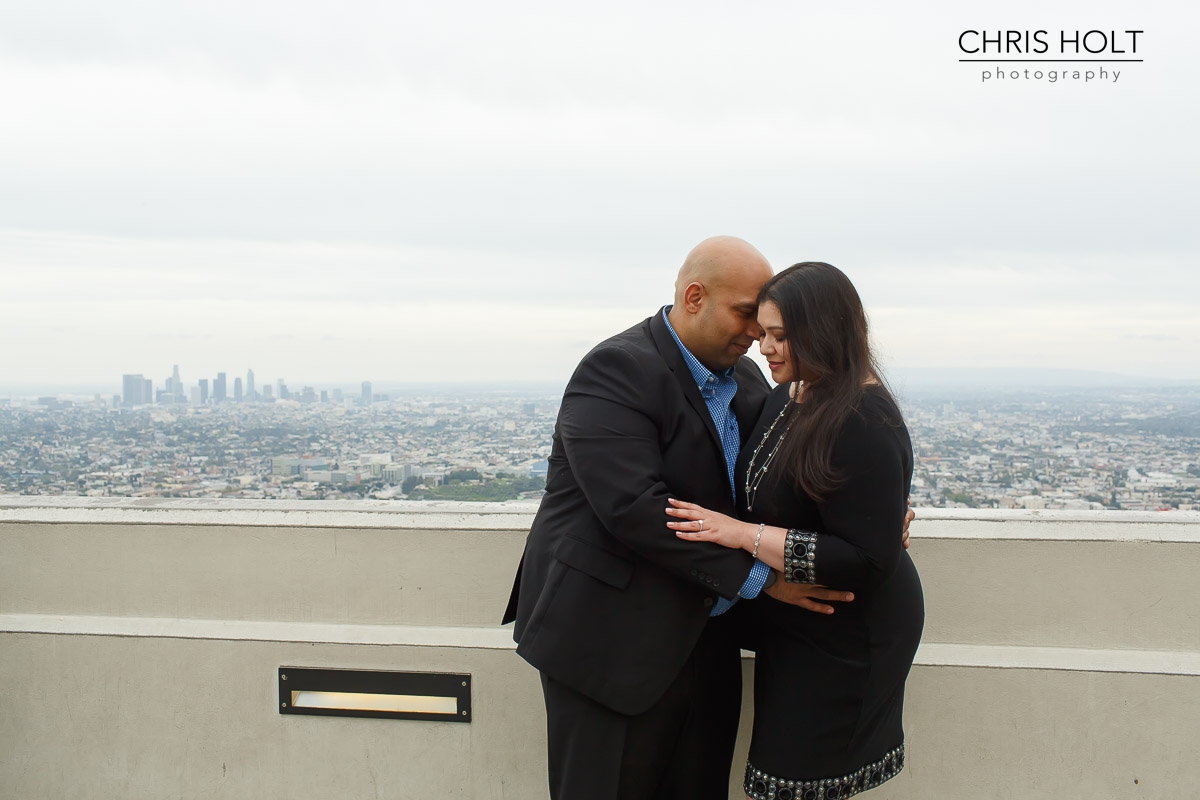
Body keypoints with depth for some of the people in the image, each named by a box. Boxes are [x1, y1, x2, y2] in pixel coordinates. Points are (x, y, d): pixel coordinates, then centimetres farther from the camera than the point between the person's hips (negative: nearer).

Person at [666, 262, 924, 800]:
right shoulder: (789, 396, 3)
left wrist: (745, 535, -26)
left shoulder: (864, 424, -24)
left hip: (840, 646, -8)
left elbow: (867, 561, -27)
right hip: (790, 632, 9)